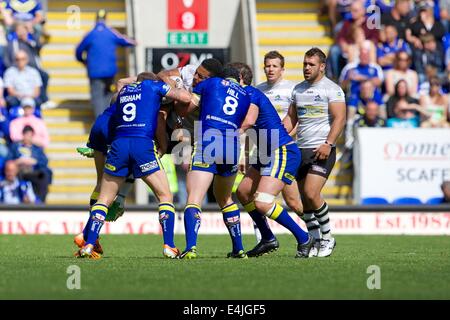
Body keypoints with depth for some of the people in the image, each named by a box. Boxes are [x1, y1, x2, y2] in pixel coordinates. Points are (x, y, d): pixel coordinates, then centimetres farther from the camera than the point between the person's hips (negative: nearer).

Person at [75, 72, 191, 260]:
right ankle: (169, 247, -3)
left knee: (104, 200, 10)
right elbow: (185, 98, 10)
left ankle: (88, 245, -1)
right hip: (143, 144, -3)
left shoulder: (124, 90, 26)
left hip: (119, 143, 3)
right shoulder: (153, 85, 14)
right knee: (165, 196, 7)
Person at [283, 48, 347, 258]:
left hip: (322, 151, -7)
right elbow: (291, 118, 21)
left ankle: (327, 238, -3)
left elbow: (339, 119, -11)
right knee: (304, 199, 4)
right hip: (301, 150, 7)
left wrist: (328, 144, -22)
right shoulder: (298, 90, 16)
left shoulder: (332, 89, -4)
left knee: (311, 194, -18)